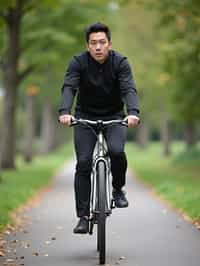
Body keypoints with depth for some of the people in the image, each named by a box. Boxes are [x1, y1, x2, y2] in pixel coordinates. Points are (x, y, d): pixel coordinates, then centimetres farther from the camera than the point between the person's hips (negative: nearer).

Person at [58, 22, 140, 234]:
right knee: (83, 163, -11)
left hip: (114, 116, 0)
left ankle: (118, 189, 2)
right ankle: (83, 217, -5)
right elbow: (69, 88, -27)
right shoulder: (78, 62, -14)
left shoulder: (120, 62, -14)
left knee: (117, 151, -27)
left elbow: (129, 89, -27)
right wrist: (64, 112, -47)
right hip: (85, 117, 0)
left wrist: (133, 112, -47)